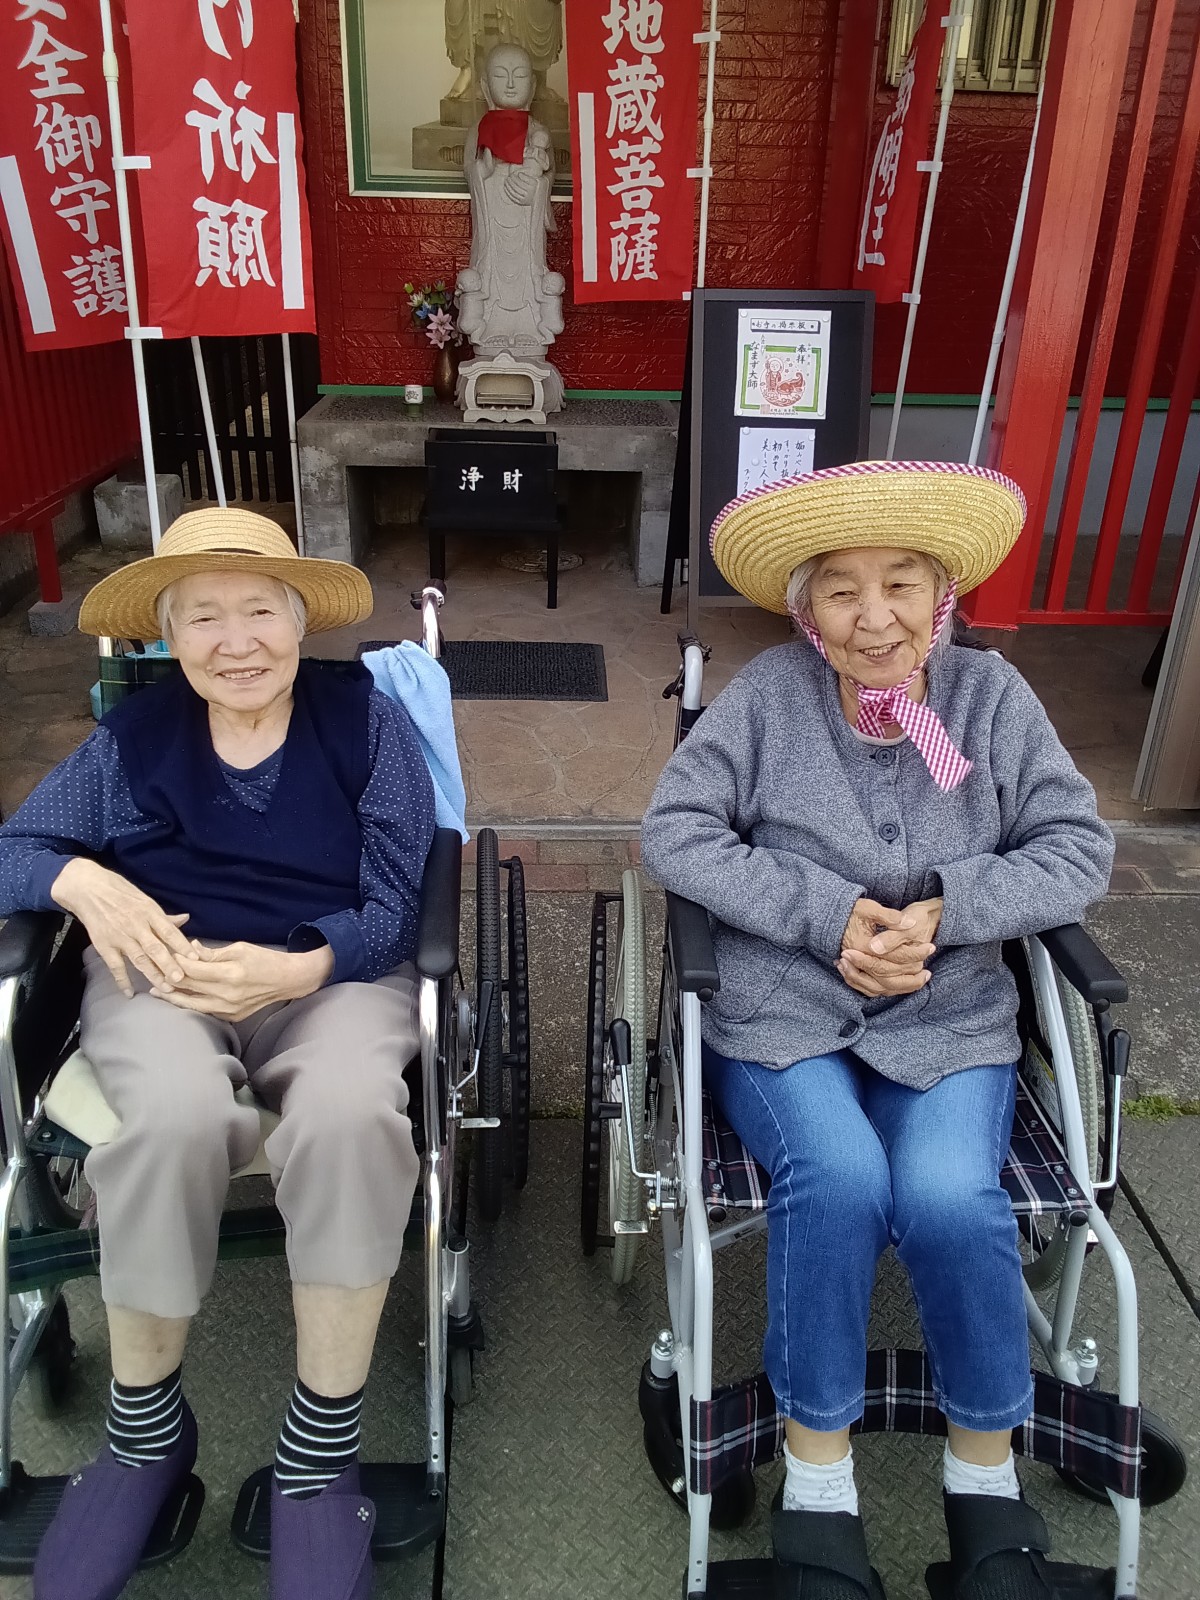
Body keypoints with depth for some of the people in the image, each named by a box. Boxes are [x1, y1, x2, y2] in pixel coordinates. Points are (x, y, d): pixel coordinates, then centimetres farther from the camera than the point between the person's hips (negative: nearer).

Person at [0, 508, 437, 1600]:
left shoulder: (364, 720, 2)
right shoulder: (134, 735, 10)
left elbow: (394, 907, -3)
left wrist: (296, 968, -21)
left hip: (335, 971, -1)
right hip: (161, 969, 2)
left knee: (348, 1113, -36)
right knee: (177, 1115, -34)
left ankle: (322, 1448, -13)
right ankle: (144, 1427, -6)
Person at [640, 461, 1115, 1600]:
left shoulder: (990, 694, 2)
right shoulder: (769, 692, -3)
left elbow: (1079, 849, 2)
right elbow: (673, 831, -8)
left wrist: (947, 910, -14)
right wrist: (829, 913, -15)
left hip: (951, 1018, 2)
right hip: (782, 1012, -1)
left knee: (948, 1197, -25)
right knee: (840, 1177, -29)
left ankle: (985, 1473, 5)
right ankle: (817, 1475, -3)